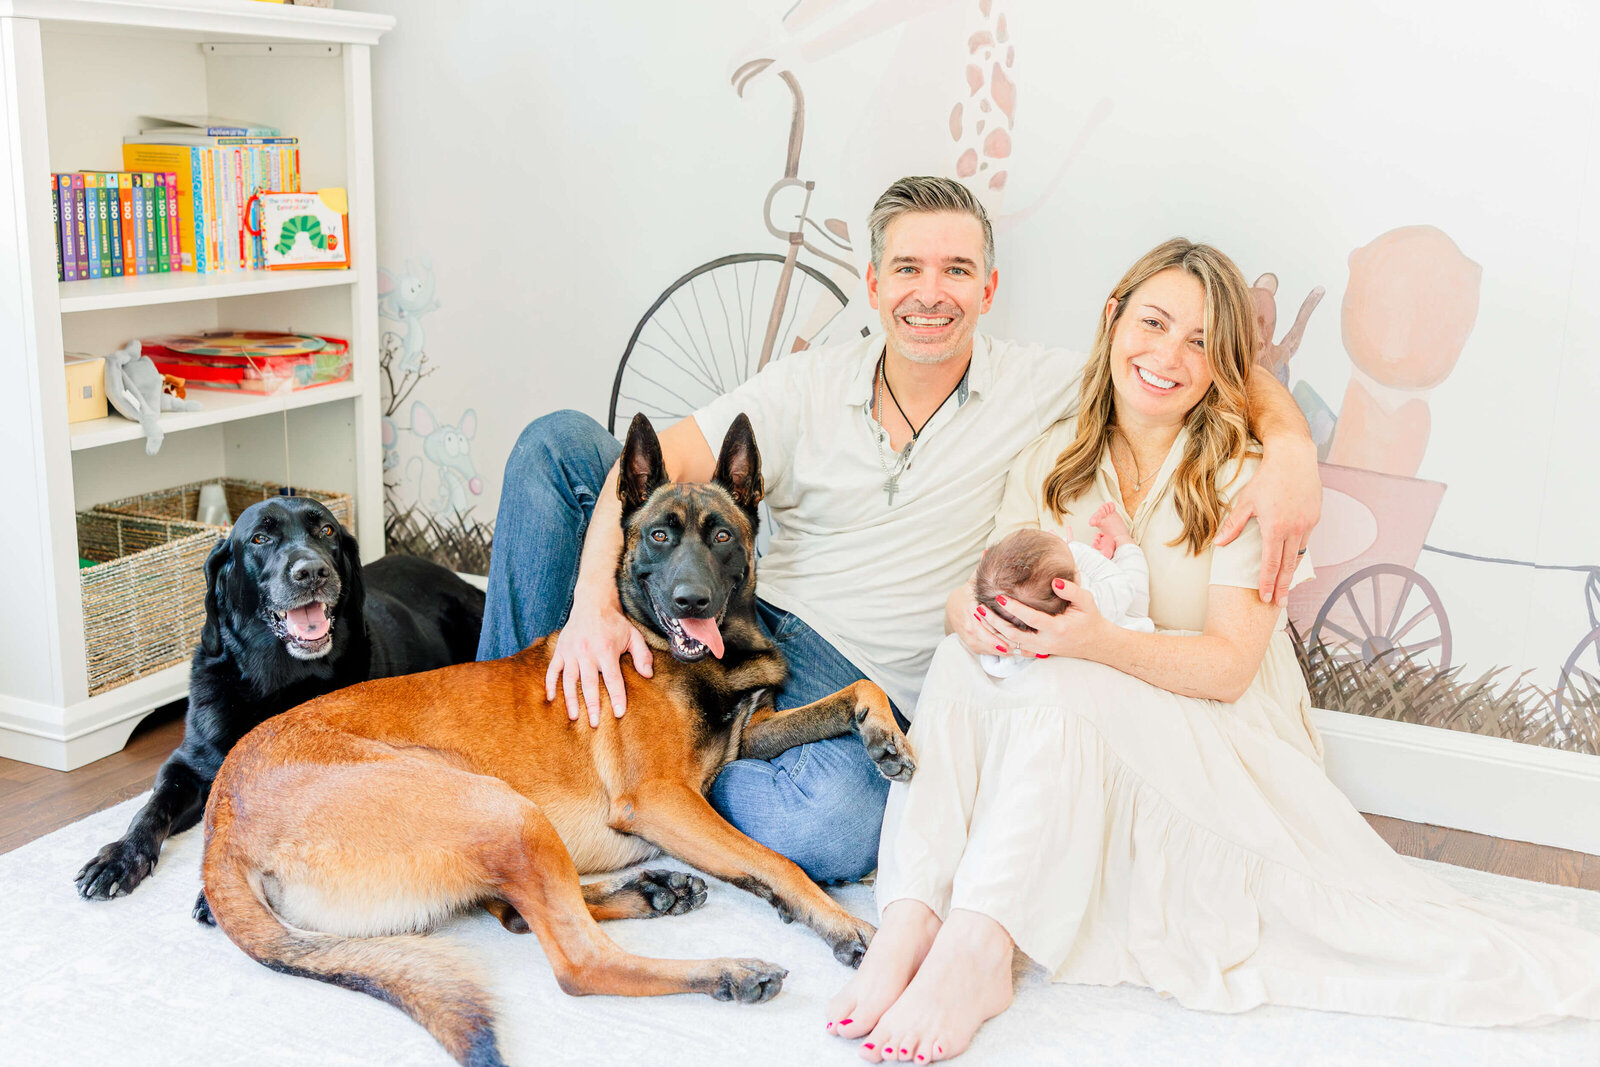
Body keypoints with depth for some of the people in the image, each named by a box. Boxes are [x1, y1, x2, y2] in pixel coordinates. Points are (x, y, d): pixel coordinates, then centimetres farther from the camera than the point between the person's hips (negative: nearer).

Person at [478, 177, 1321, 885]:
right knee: (561, 442, -11)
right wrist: (593, 602, -23)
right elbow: (658, 462, -8)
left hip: (862, 685, -2)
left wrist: (1290, 447, -23)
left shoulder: (1042, 390, -2)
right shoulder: (806, 388, 1)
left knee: (836, 829, -39)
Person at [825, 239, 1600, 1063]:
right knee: (963, 662, -26)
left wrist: (1100, 643, -33)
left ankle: (978, 947, -39)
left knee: (1062, 687, -33)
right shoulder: (1053, 459, 5)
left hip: (1215, 740, -3)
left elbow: (1230, 665, -15)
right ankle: (913, 921, -36)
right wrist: (970, 609, -25)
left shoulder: (1247, 482, -8)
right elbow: (988, 584, 1)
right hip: (1070, 749, 4)